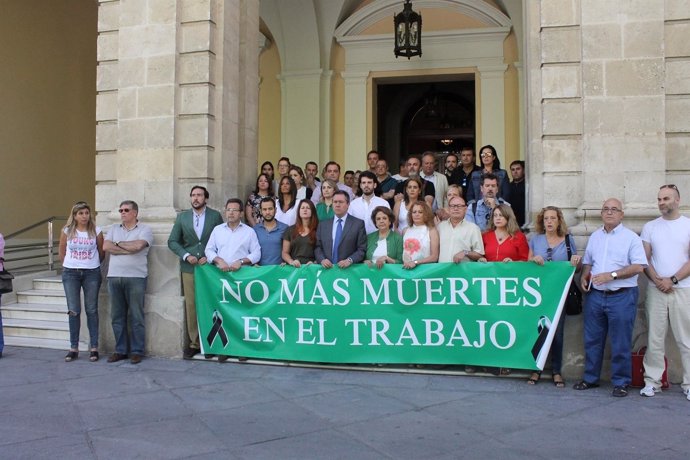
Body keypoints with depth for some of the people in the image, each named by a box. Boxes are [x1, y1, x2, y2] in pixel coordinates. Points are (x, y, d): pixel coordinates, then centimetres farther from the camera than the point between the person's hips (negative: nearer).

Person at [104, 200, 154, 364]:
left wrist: (118, 244, 0)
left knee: (136, 317, -1)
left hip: (136, 277, -4)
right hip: (114, 277, 5)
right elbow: (106, 247, 1)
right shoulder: (114, 229, 16)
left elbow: (138, 245, -15)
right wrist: (129, 249, -6)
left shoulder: (144, 229, 2)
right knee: (117, 316, 8)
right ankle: (120, 350, 17)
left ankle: (137, 351, 7)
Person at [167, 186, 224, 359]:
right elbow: (172, 241, 9)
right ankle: (194, 343, 8)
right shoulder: (182, 217, 10)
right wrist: (186, 255, -4)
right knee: (191, 306, 1)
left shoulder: (215, 216, 4)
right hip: (189, 267, 2)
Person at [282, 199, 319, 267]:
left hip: (310, 267, -1)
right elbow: (284, 253, 14)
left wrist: (315, 263, -10)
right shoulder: (290, 230, 13)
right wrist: (291, 261, -5)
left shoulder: (317, 230, 7)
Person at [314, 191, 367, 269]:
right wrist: (322, 260, -7)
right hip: (327, 268, 2)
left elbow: (362, 249, 1)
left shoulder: (358, 223, 5)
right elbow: (317, 247, 12)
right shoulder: (323, 225, 15)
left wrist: (349, 260, -14)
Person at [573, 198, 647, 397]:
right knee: (592, 340, 11)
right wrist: (583, 276, 2)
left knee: (620, 343, 2)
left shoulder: (631, 237, -3)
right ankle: (590, 378, 23)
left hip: (622, 296, -5)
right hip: (595, 295, 5)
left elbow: (639, 267, -11)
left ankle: (621, 382, 14)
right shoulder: (594, 236, 14)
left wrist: (611, 275, -18)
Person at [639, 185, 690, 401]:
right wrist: (657, 280, -9)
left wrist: (672, 280, -12)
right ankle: (652, 381, 9)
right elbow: (644, 259, 6)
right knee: (654, 338, 3)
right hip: (656, 291, 2)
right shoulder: (650, 227, 9)